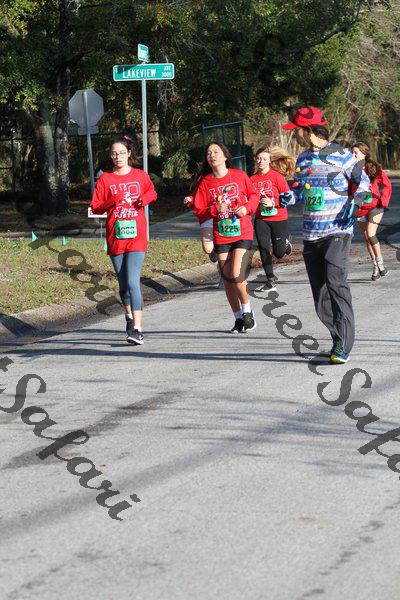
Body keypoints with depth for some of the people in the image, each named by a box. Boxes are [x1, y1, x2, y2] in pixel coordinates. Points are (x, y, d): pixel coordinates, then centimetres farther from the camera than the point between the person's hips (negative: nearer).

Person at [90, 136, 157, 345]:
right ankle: (129, 315, 38)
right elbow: (95, 207, 2)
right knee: (123, 283, 11)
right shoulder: (105, 179, 4)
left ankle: (137, 329, -21)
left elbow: (152, 192, 23)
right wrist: (111, 202, -16)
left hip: (136, 236, -2)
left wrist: (145, 198, 1)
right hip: (115, 237, 2)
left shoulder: (140, 175, 5)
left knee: (132, 281, -16)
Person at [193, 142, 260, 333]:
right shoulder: (204, 182, 1)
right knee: (227, 279, 4)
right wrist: (215, 210, -16)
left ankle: (247, 310, 8)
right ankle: (238, 318, 18)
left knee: (237, 275, -16)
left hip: (242, 233, -2)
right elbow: (199, 212, 2)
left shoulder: (239, 175, -1)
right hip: (221, 236, 2)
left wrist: (247, 207, -7)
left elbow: (254, 194, 12)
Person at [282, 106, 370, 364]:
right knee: (320, 294, 5)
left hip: (337, 231, -7)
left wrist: (354, 203, -11)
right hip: (311, 234, 7)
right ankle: (341, 337, 19)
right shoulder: (303, 159, 14)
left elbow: (363, 181, 4)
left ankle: (343, 346, -19)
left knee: (335, 282, -20)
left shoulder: (341, 155, -4)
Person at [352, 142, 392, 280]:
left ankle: (380, 263, -5)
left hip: (375, 206, -4)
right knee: (367, 238, 7)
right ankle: (375, 267, 17)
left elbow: (387, 185, -2)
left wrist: (383, 202, -8)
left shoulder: (375, 168, -5)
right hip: (360, 208, 4)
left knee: (370, 234, -18)